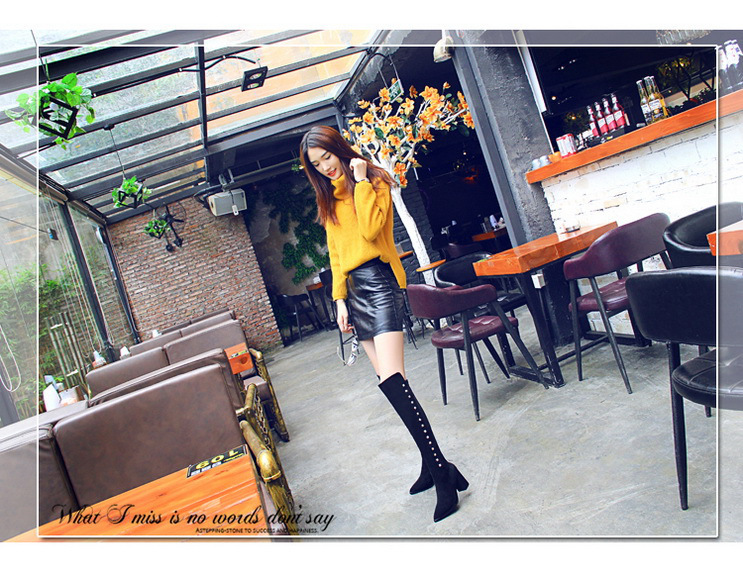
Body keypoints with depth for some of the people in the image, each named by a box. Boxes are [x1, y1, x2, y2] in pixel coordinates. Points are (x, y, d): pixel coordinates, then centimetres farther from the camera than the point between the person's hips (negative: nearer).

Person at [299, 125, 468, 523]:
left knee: (392, 380, -20)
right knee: (391, 381, 5)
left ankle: (442, 474, -13)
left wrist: (361, 181, -11)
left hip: (379, 283, -7)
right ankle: (432, 465, 16)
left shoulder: (374, 182, 0)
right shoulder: (329, 199, 20)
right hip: (354, 289, 7)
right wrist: (340, 299, 12)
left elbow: (371, 229, -18)